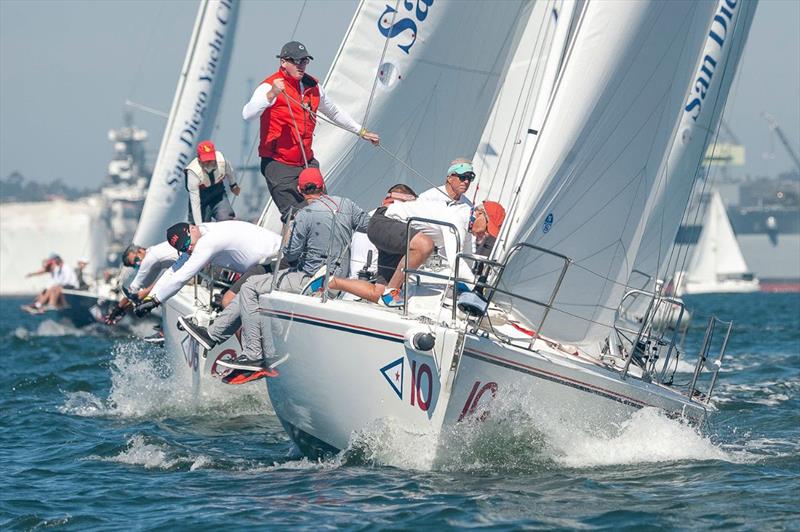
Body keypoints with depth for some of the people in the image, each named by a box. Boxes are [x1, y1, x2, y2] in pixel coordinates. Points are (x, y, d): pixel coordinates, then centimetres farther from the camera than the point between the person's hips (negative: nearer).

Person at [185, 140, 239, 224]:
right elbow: (195, 201, -33)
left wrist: (233, 185, 23)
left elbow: (228, 171, 3)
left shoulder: (221, 160, -25)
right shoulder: (193, 172, -35)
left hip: (218, 193, 3)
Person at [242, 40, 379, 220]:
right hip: (279, 164, -7)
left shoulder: (313, 86, 10)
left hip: (307, 162, 7)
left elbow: (334, 112, 27)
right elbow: (247, 114, -28)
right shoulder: (270, 86, -11)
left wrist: (361, 131, 31)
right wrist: (271, 94, -41)